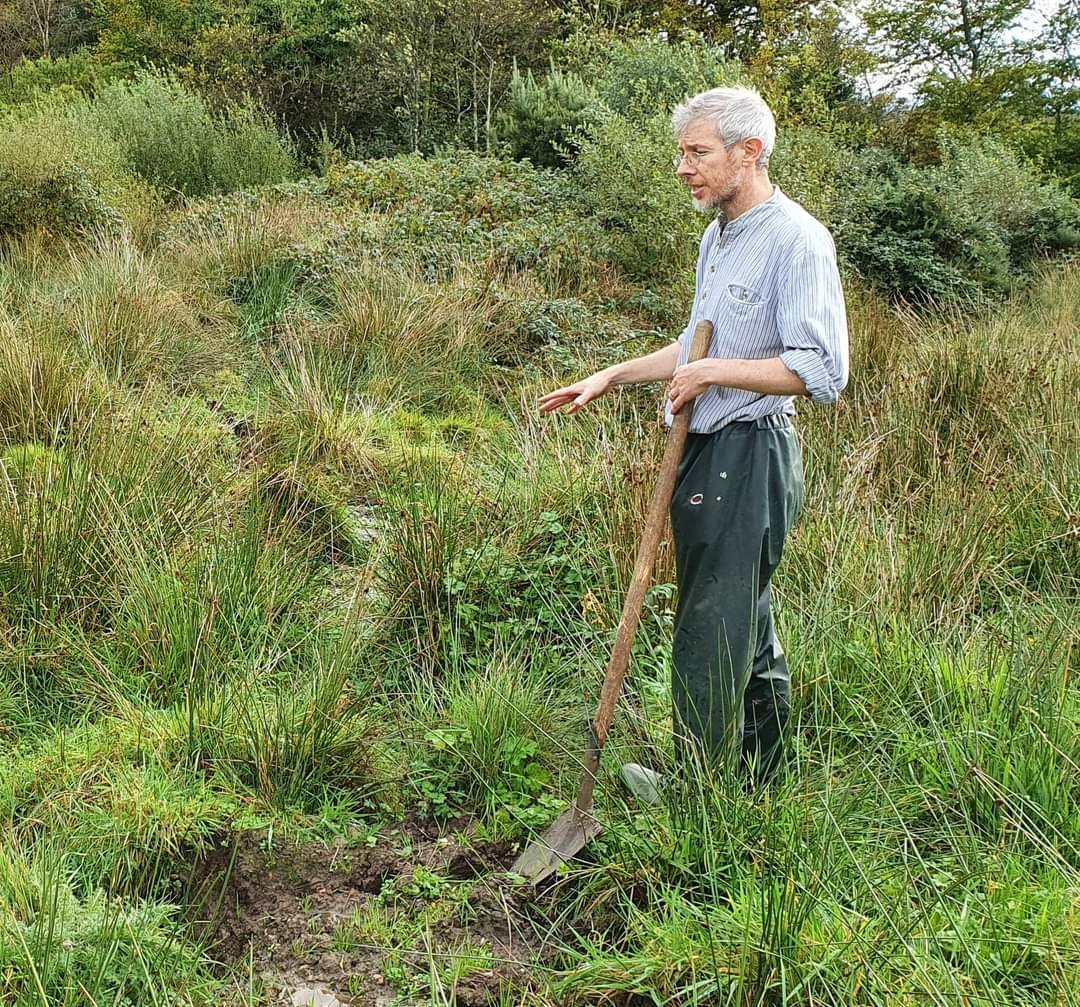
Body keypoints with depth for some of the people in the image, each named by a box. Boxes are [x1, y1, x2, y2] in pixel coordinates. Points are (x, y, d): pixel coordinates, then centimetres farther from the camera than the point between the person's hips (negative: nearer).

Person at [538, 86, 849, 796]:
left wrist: (714, 373, -18)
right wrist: (610, 378, 24)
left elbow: (823, 371, -22)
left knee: (711, 634, -1)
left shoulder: (796, 240, -16)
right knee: (746, 622, 18)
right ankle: (758, 778, 31)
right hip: (705, 451, 10)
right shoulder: (718, 236, 14)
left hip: (750, 458, -9)